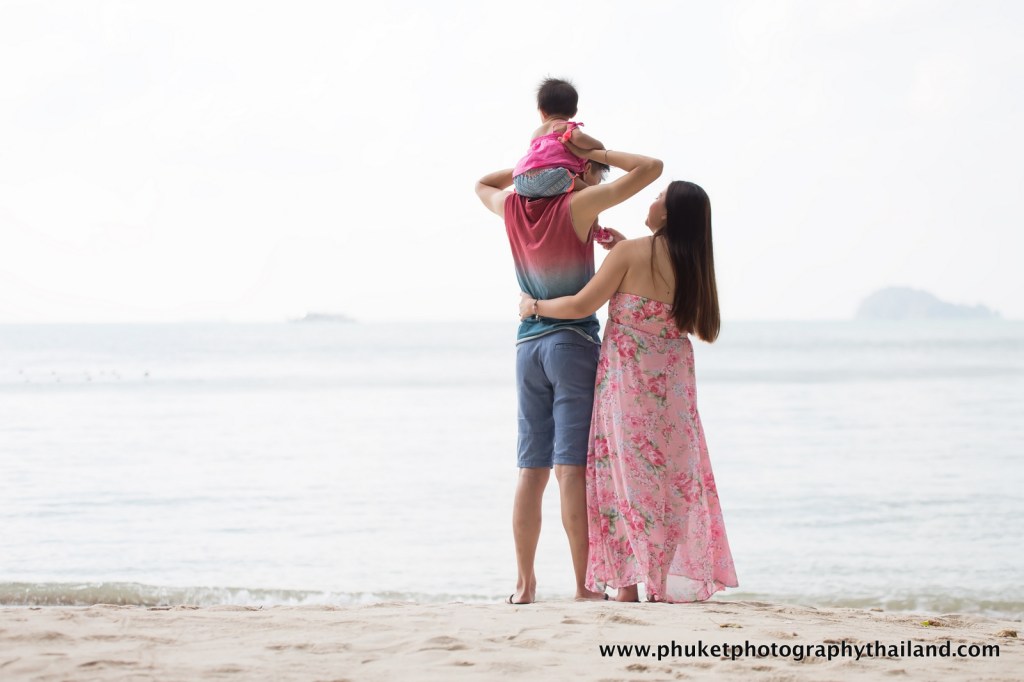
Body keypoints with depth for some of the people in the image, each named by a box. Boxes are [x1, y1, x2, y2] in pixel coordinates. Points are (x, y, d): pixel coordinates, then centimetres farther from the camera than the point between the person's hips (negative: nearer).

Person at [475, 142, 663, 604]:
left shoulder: (513, 207, 7)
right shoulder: (578, 206, -8)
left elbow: (483, 185, 32)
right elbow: (649, 168, -11)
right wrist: (600, 154, 1)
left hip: (528, 344, 6)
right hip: (574, 341, -5)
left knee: (531, 470, 8)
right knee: (571, 468, -9)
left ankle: (524, 584, 8)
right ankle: (584, 587, -9)